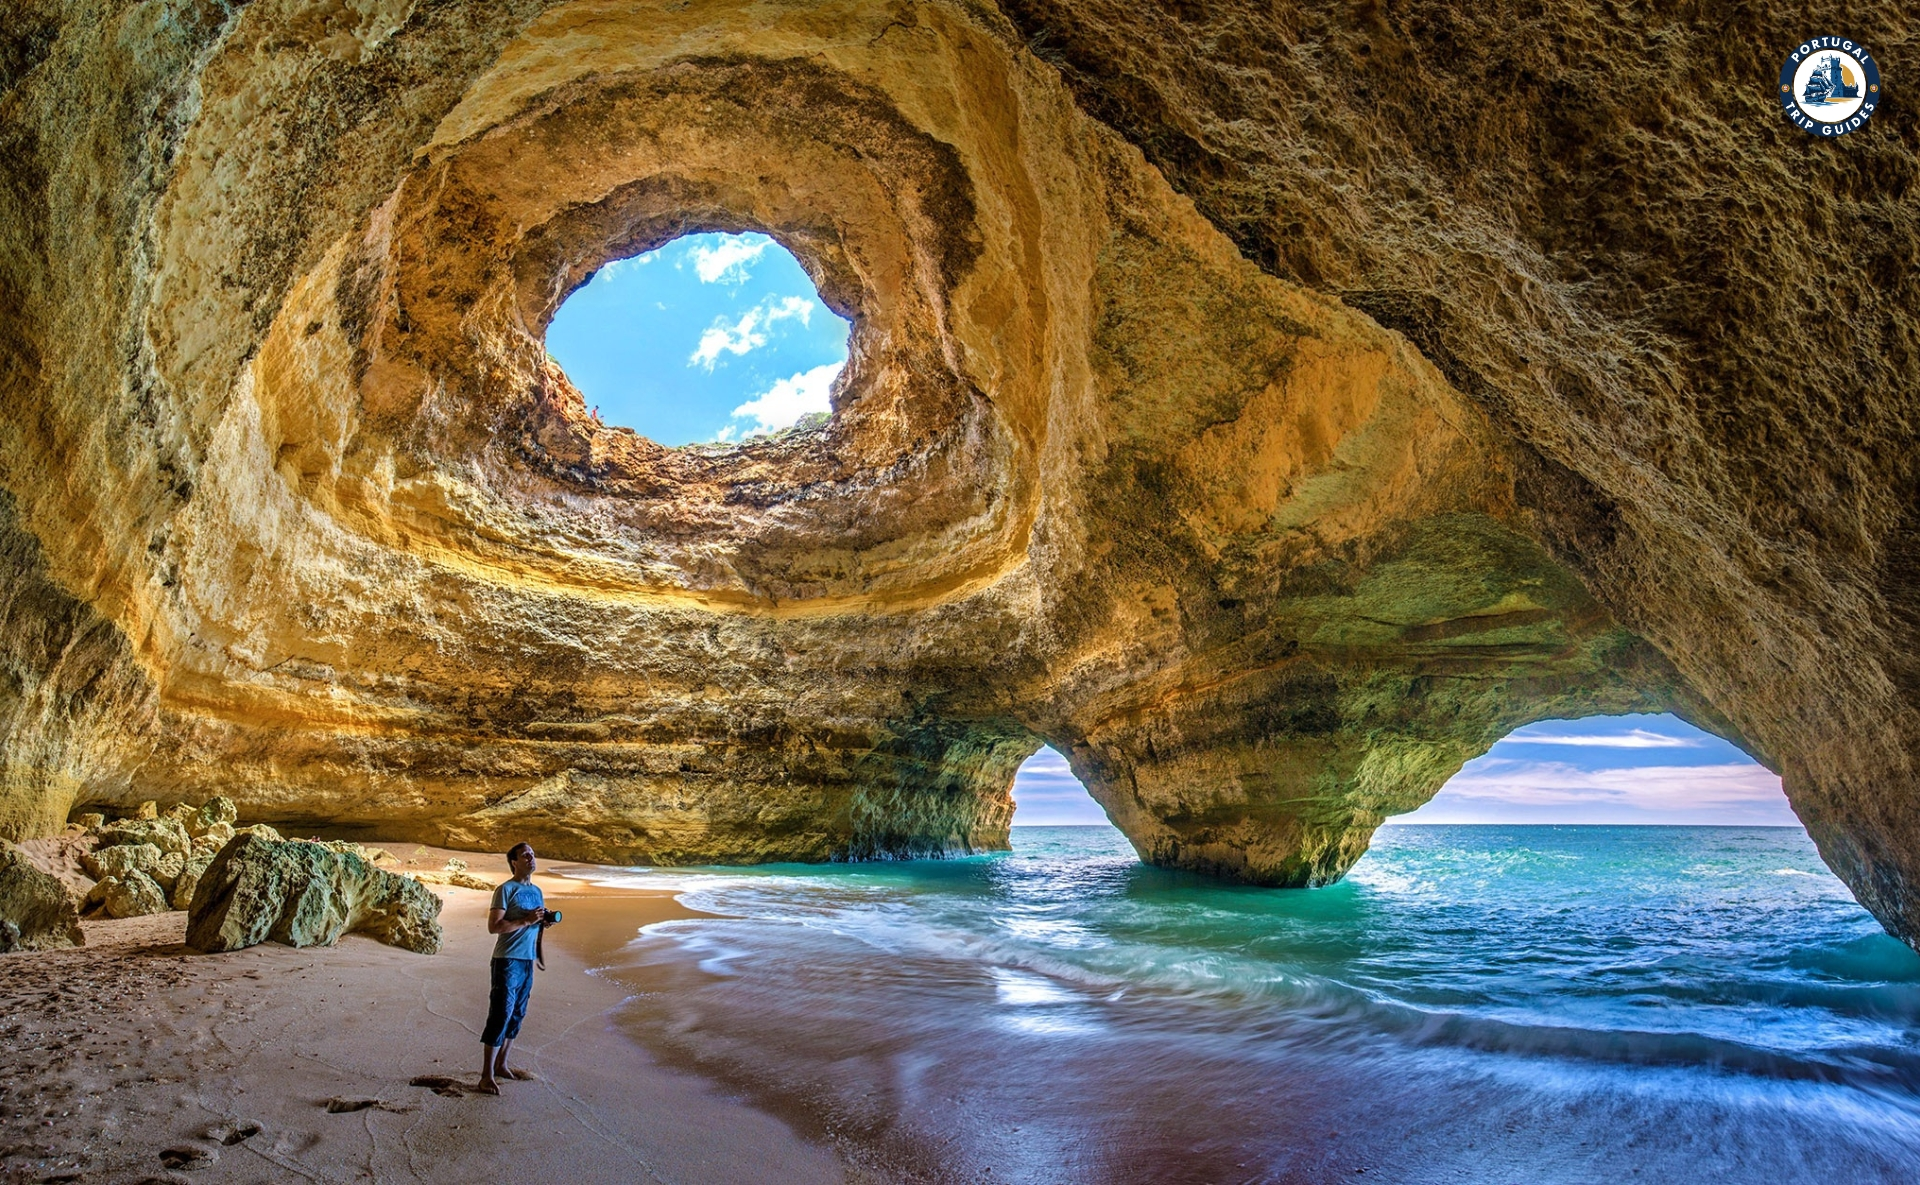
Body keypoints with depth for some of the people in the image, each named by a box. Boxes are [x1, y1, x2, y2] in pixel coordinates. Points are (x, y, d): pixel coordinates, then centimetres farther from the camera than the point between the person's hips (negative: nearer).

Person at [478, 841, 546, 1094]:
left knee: (516, 1015, 12)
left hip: (527, 961, 8)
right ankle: (487, 1075, -2)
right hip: (507, 961, -8)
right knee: (500, 1015, -8)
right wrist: (526, 921, -22)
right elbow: (493, 926, -18)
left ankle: (501, 1065, 24)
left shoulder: (537, 891, 13)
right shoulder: (505, 890, -10)